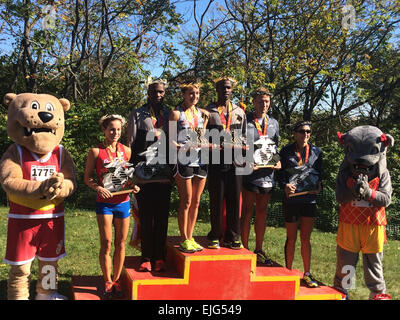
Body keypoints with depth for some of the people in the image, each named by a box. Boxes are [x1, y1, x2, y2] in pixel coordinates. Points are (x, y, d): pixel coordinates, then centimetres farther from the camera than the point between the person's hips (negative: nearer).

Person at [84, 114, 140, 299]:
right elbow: (87, 178, -1)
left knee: (120, 243, 9)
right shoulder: (96, 151, -3)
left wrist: (133, 186, -3)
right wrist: (98, 187, -19)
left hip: (123, 202, 3)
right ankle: (107, 282, 16)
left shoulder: (126, 150, 6)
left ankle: (116, 280, 24)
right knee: (106, 244, -3)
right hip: (104, 202, -3)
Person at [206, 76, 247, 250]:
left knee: (234, 201, 3)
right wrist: (216, 144, -10)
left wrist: (239, 144, -1)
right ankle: (215, 237, 11)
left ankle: (232, 237, 13)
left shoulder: (240, 112, 17)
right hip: (216, 162, -2)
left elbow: (244, 137, 19)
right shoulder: (208, 111, 8)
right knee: (216, 201, 0)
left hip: (235, 161, 3)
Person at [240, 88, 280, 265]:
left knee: (262, 212, 12)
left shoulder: (274, 123, 16)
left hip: (267, 174, 5)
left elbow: (276, 147, 19)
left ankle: (259, 250, 21)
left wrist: (278, 162, 1)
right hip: (249, 172, -5)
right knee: (247, 212, 1)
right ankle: (245, 249, 10)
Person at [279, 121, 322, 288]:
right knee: (291, 238, 6)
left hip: (309, 199, 2)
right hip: (291, 199, -2)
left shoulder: (316, 152, 9)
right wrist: (285, 185, -18)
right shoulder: (286, 151, 3)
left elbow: (319, 174, 12)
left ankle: (307, 274, 16)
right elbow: (280, 173, 1)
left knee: (305, 238, 7)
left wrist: (318, 186, -8)